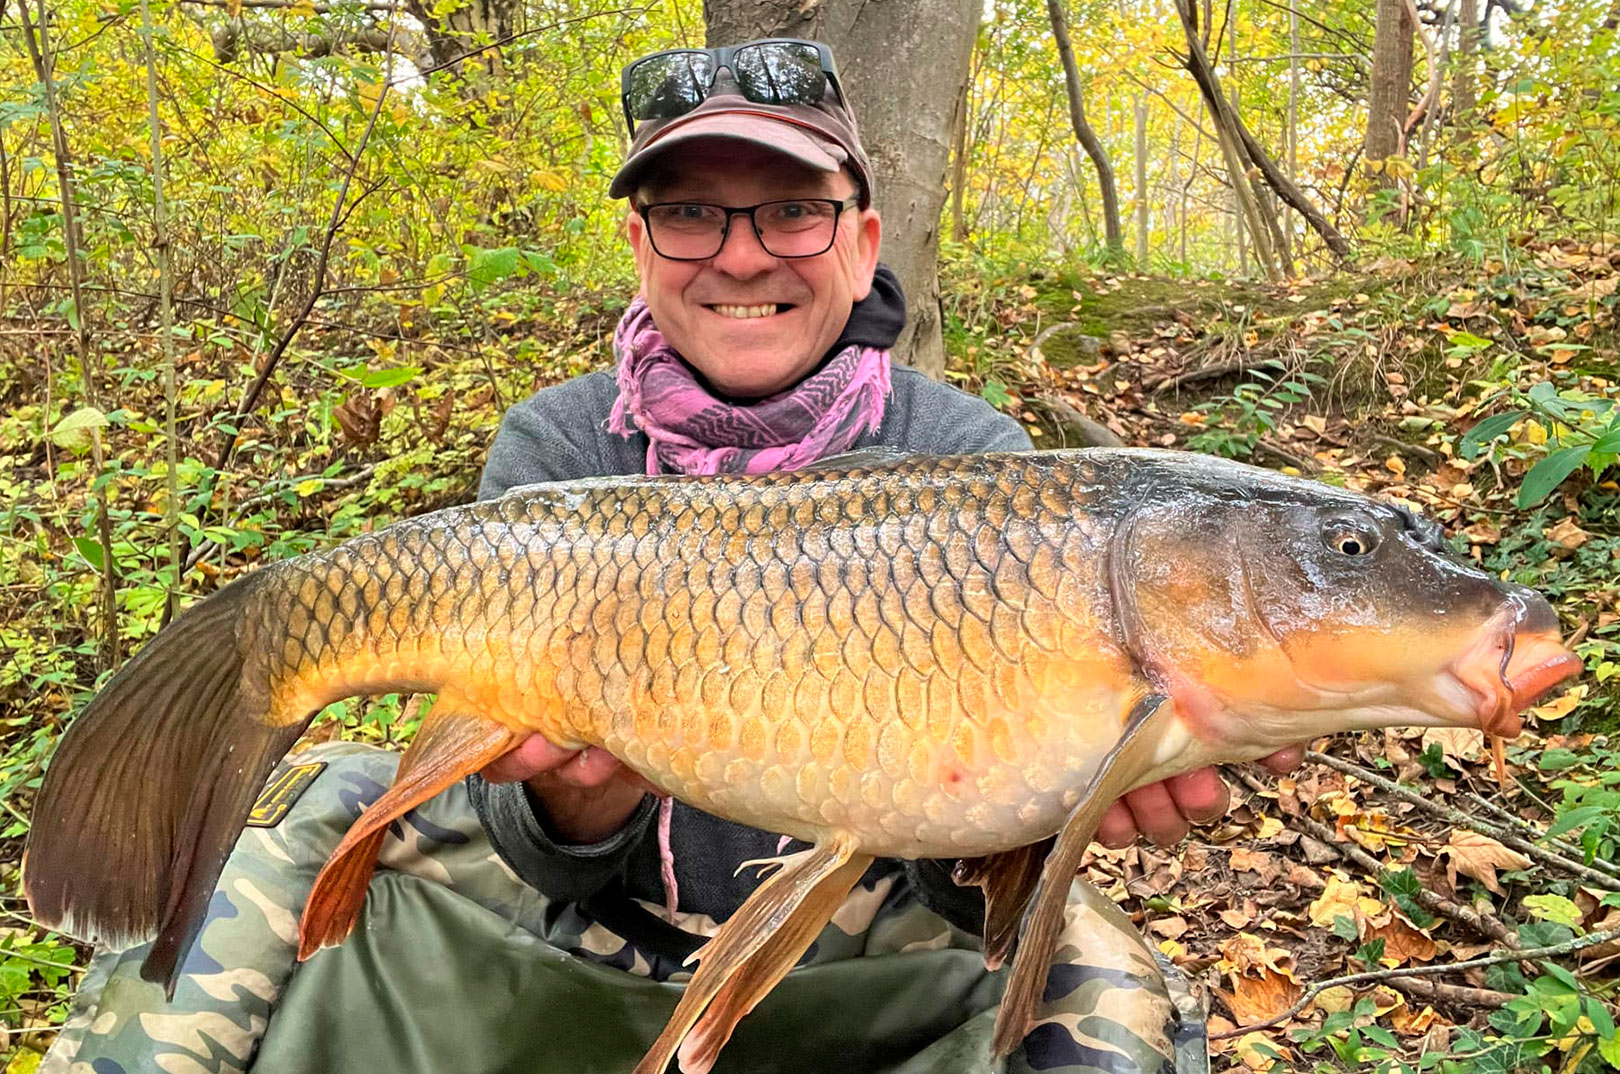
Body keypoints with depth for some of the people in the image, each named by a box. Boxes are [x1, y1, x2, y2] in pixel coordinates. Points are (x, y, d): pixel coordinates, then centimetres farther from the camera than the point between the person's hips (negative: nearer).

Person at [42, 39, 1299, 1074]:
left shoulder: (970, 457, -9)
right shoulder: (555, 448, -7)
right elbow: (544, 848, -12)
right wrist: (580, 789, -35)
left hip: (877, 959, 0)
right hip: (590, 925, 1)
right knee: (313, 807, -14)